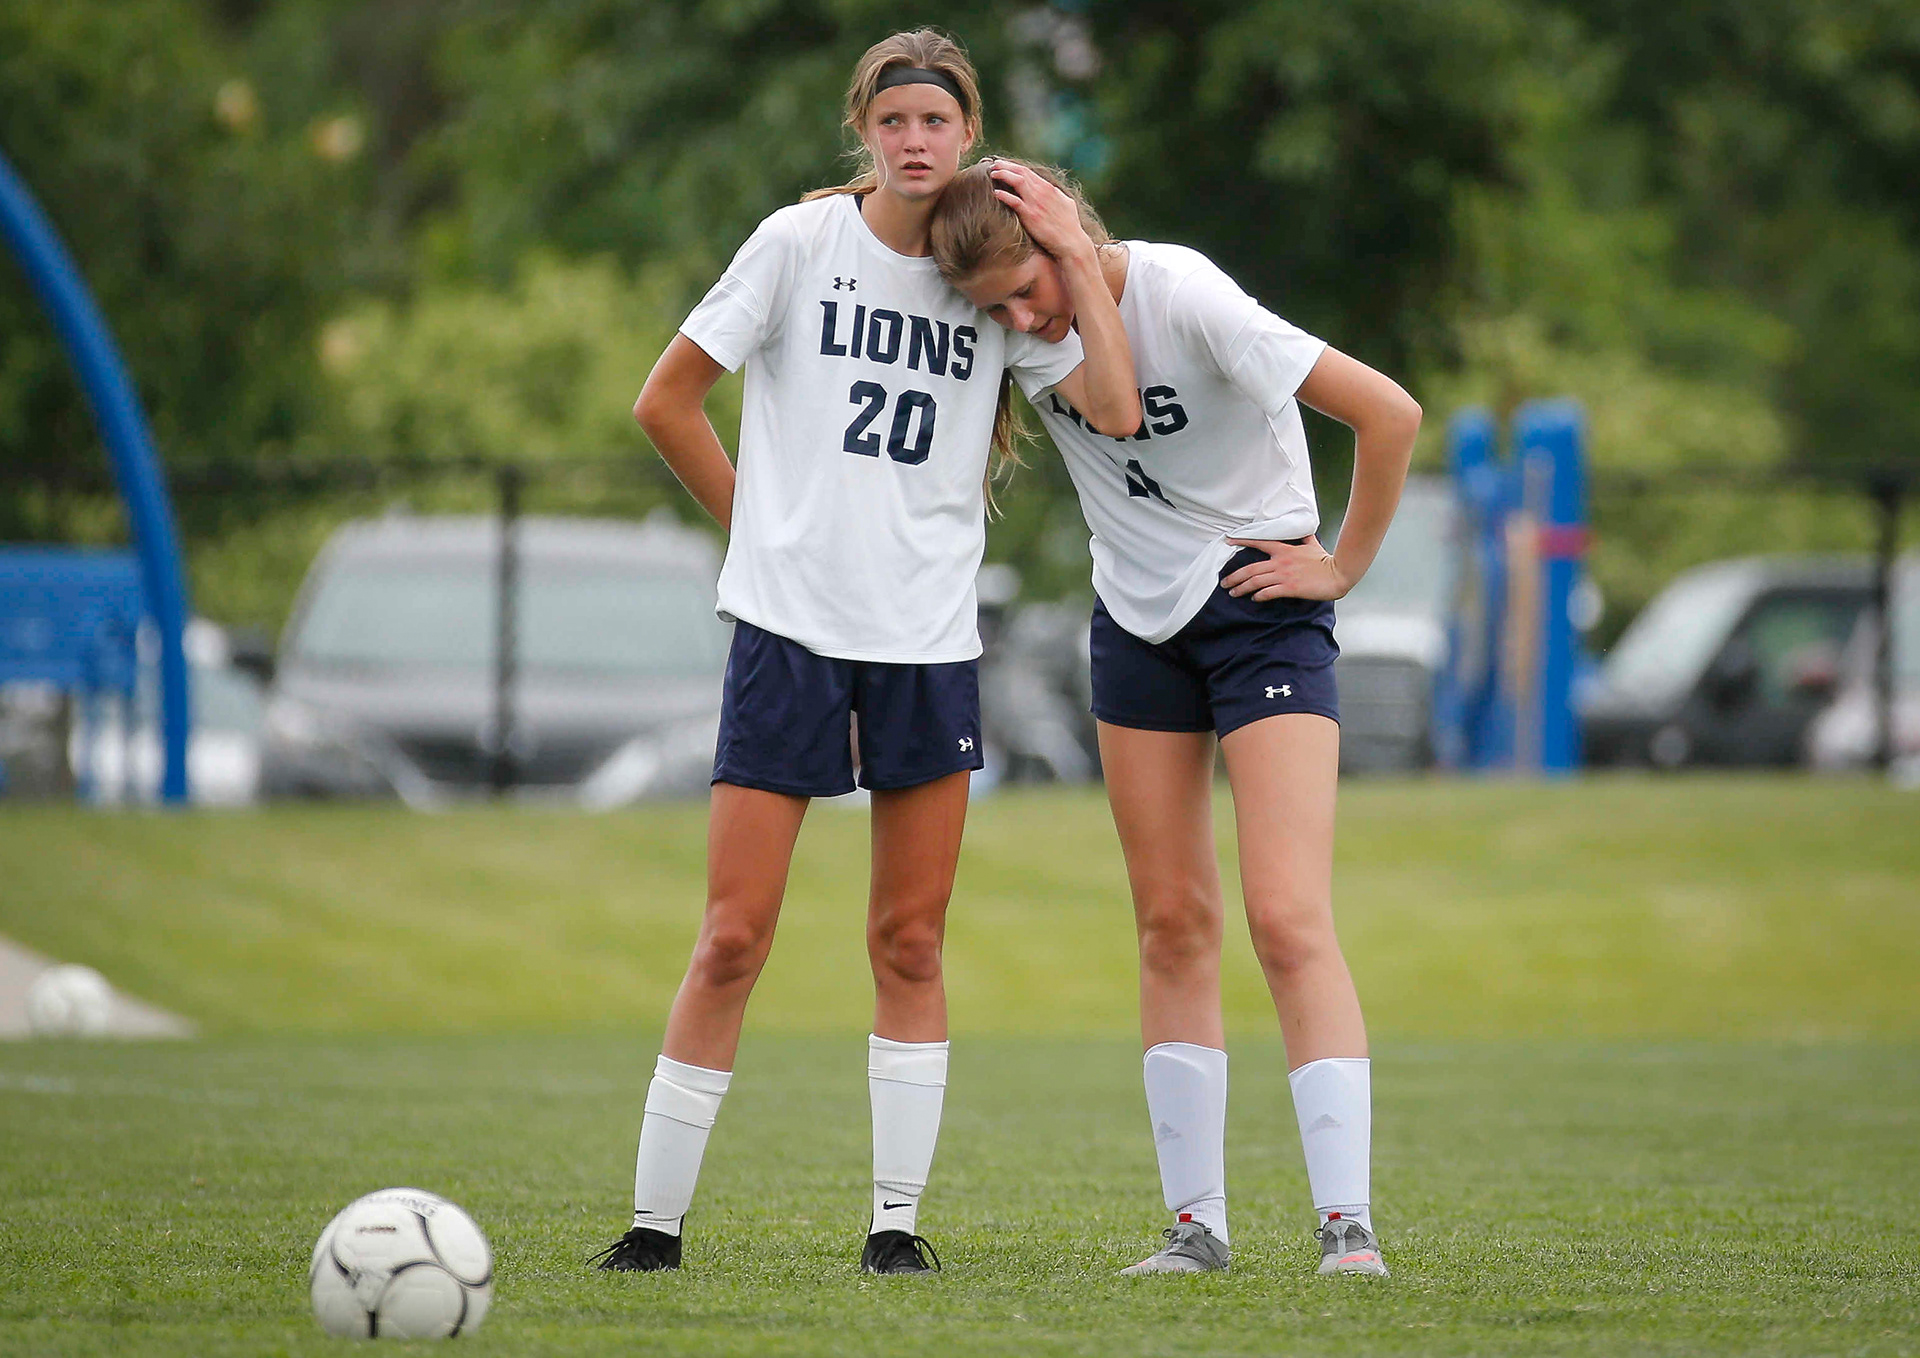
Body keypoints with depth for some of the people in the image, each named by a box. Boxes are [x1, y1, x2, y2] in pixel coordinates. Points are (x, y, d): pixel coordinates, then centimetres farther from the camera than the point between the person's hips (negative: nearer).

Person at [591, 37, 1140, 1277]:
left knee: (910, 944, 4)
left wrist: (1080, 260, -2)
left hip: (930, 643, 3)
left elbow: (1117, 410, -4)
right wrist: (768, 525, 5)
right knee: (733, 940, -5)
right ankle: (656, 1217, 2)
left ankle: (898, 1217, 11)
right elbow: (666, 404, 4)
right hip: (789, 629, -3)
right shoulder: (802, 243, -1)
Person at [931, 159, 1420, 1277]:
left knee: (1289, 920, -15)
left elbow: (1390, 414, -23)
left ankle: (1349, 1226, -18)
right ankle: (1198, 1223, 10)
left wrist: (1342, 565, -12)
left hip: (1262, 607, -6)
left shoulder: (1184, 296, -24)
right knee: (1172, 923, 5)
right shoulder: (1024, 331, -6)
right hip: (1137, 624, 6)